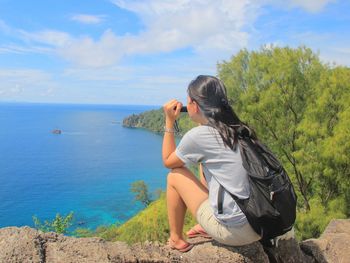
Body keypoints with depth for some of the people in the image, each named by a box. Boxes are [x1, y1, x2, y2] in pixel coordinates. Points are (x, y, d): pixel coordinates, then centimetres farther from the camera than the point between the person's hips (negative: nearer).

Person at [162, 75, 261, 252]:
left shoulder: (197, 135, -14)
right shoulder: (238, 129, 5)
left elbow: (168, 161, 5)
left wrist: (169, 122, 6)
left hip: (232, 231, -7)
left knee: (175, 176, 8)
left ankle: (176, 239, 24)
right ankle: (206, 228, 32)